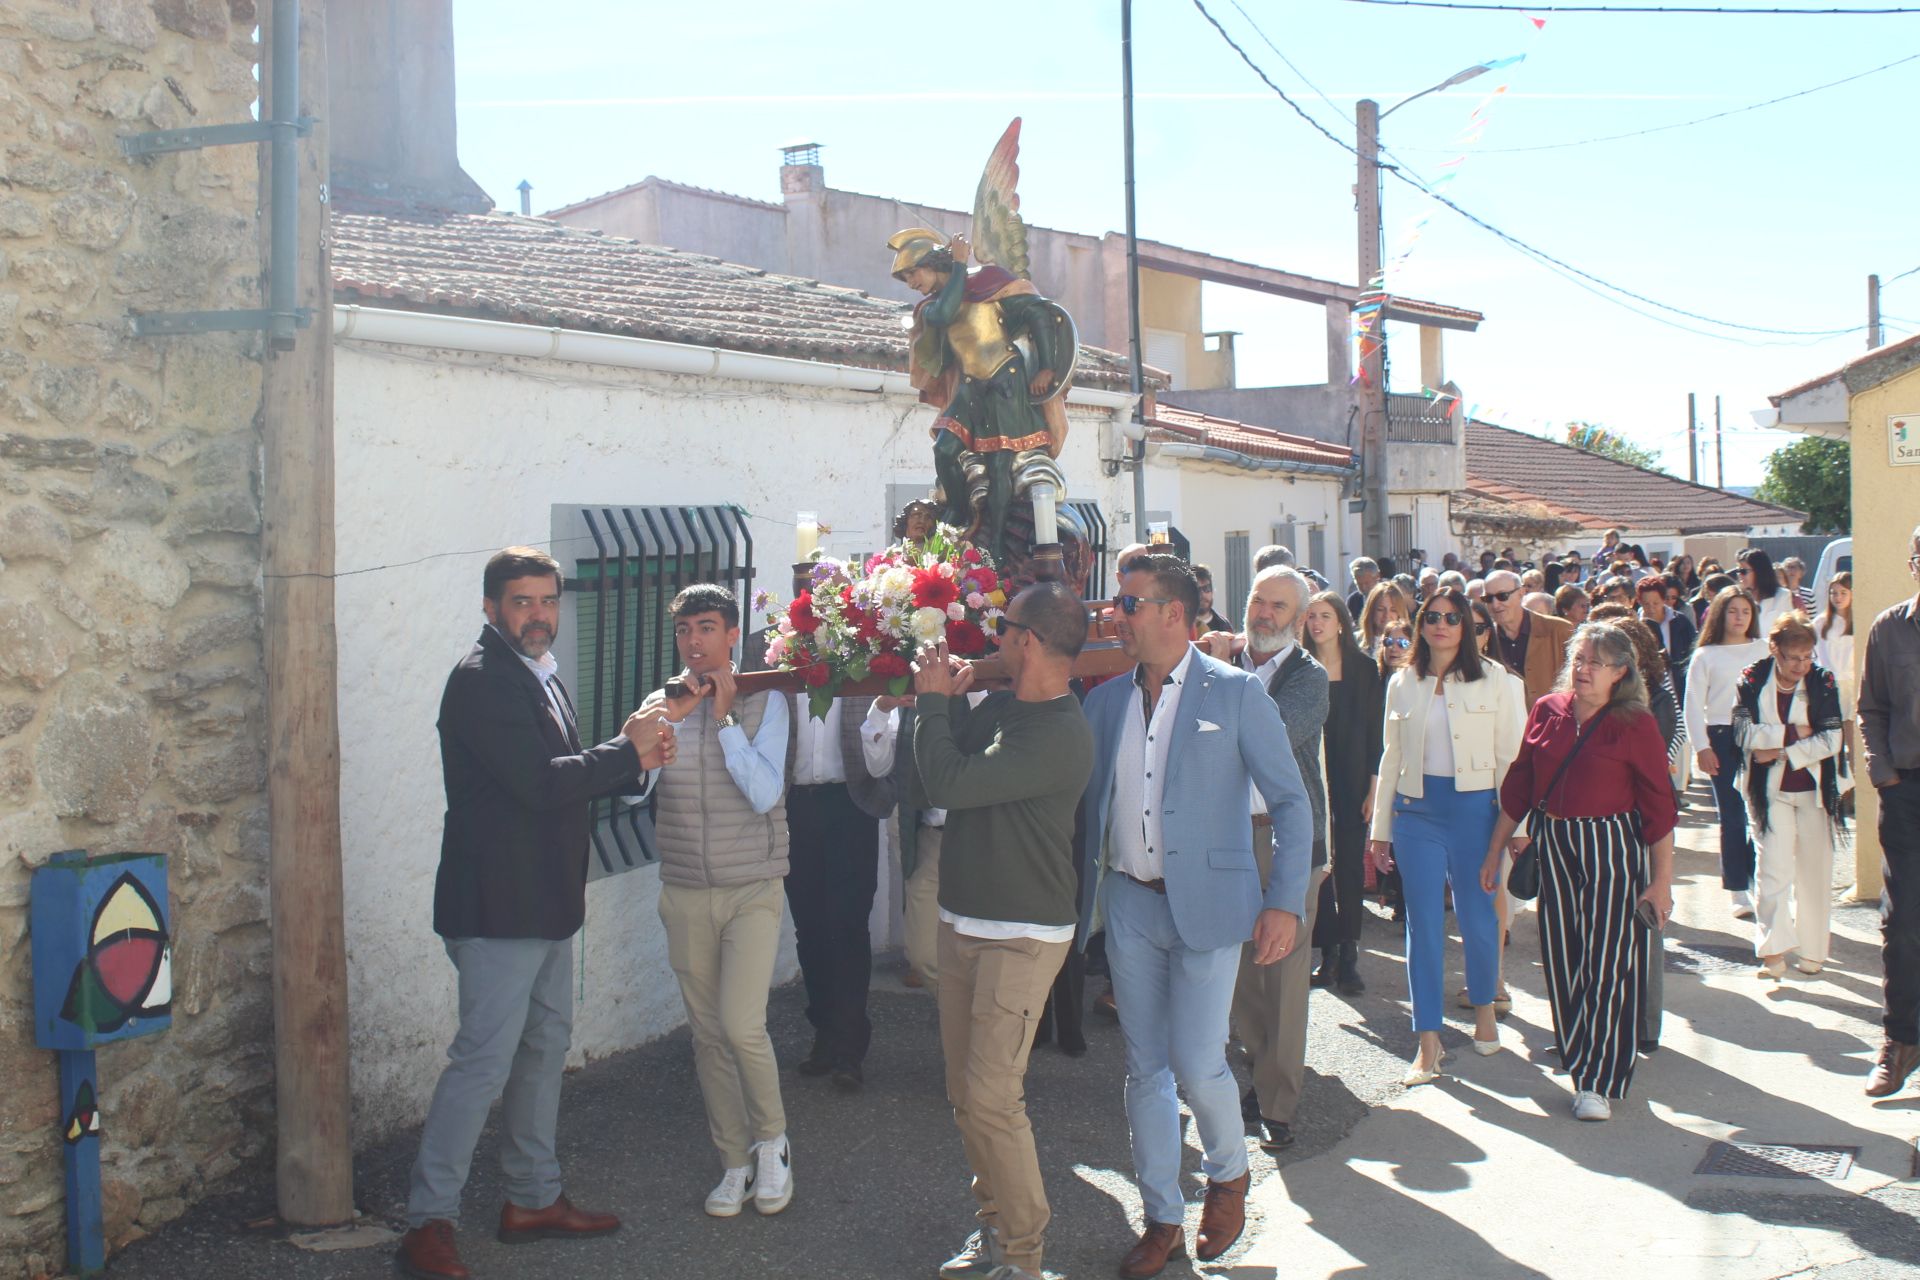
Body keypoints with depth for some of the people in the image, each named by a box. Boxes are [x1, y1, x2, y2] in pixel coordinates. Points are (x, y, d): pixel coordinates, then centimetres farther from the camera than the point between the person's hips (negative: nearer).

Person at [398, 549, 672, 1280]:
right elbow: (539, 784, -25)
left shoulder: (541, 676, 15)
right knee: (483, 1062, -8)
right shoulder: (482, 679, -16)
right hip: (498, 908, -10)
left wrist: (632, 759, 2)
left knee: (545, 1048, 17)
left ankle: (533, 1199, 30)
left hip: (546, 903, 10)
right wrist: (628, 752, -13)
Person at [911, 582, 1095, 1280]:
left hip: (1020, 937, -9)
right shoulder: (994, 707, 7)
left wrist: (934, 700, -10)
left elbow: (950, 783, -25)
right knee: (965, 1091, 13)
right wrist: (948, 698, 1)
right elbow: (931, 784, 12)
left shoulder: (1061, 736, -21)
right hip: (962, 922, 9)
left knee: (991, 1097, -9)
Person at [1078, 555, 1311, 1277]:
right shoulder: (1106, 701, 7)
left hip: (1208, 904, -4)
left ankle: (1228, 1175, 26)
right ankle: (1163, 1218, 24)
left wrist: (1286, 902, -13)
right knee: (1145, 1068, 9)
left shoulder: (1236, 693, -6)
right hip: (1129, 904, 4)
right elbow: (1085, 802, 14)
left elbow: (1290, 801, -6)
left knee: (1197, 1063, -5)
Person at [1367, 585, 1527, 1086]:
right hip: (1416, 812, 2)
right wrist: (1380, 828, 11)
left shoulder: (1496, 681, 0)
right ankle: (1428, 1042, 8)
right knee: (1423, 924, 2)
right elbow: (1391, 757, 11)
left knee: (1477, 917, 6)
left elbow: (1510, 756, -1)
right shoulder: (1402, 684, 8)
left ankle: (1484, 1007, 33)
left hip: (1474, 809, -2)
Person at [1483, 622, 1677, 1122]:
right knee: (1562, 959, 8)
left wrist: (1662, 880, -8)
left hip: (1614, 847, -4)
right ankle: (1578, 1058, 26)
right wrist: (1496, 850, 12)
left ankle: (1599, 1081, 8)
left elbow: (1659, 807, -6)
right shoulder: (1546, 711, 4)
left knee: (1608, 962, -2)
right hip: (1554, 845, 4)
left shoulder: (1634, 725, -7)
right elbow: (1518, 785, 11)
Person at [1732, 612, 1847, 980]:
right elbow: (1744, 733, -13)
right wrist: (1792, 733, -17)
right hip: (1771, 788, -1)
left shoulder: (1822, 682, -3)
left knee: (1814, 868, 8)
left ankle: (1812, 949, 20)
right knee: (1774, 869, -8)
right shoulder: (1753, 681, -5)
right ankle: (1773, 952, -9)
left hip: (1814, 788, 1)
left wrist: (1782, 753, -14)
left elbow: (1831, 740, -8)